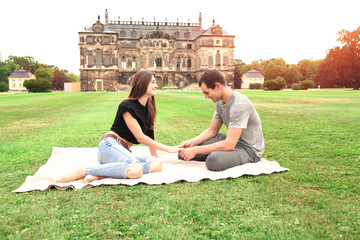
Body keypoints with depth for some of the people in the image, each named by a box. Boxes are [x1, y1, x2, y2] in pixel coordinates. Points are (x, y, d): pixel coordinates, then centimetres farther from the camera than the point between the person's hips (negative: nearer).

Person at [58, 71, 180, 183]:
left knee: (157, 164, -20)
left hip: (123, 151, 8)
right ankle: (82, 172, -23)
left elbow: (150, 134, 16)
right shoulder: (127, 106, -8)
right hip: (109, 145, -8)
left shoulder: (149, 108, 16)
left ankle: (100, 174, -22)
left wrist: (155, 157, 9)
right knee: (136, 169, -37)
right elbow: (140, 137, -11)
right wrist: (167, 148, -7)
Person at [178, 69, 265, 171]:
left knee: (213, 160, -38)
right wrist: (192, 142, -9)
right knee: (185, 152, -5)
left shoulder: (239, 104, -28)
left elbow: (229, 145, -32)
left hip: (250, 148, -7)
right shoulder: (220, 101, 1)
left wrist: (196, 150, -29)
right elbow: (212, 131, 8)